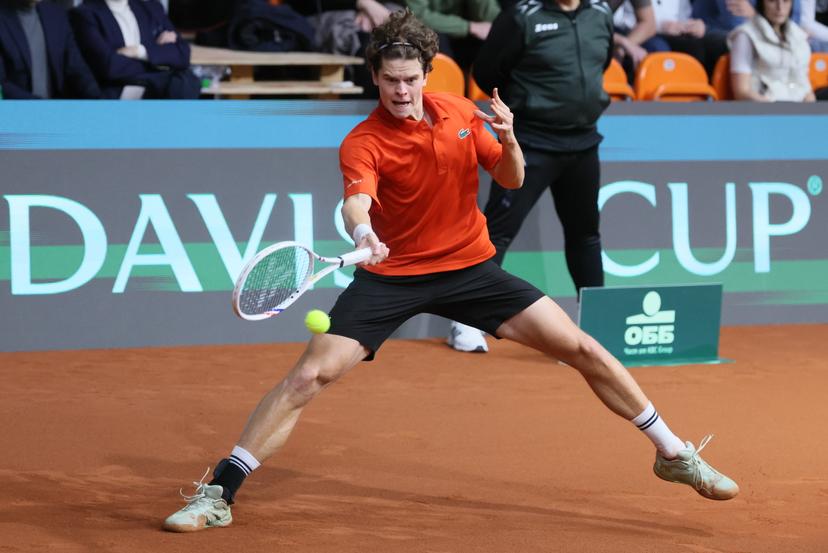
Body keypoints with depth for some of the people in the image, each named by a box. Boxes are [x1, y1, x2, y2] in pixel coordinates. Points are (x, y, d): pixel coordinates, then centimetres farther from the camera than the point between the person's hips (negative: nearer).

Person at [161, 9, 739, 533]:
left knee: (581, 348, -4)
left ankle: (673, 453, 12)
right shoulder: (362, 143, -15)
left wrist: (508, 139, -16)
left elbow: (512, 180, 6)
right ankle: (219, 493, -8)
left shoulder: (461, 113, -2)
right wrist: (362, 231, -59)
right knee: (309, 376, -16)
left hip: (470, 267, 3)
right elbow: (358, 199, -35)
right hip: (390, 274, -3)